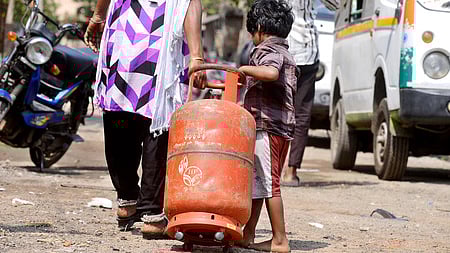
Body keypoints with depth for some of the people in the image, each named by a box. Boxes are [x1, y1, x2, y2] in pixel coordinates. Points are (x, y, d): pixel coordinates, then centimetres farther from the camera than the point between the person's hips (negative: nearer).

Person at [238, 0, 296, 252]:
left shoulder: (268, 51, -9)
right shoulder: (287, 55, 21)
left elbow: (271, 72, -33)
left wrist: (245, 69, -22)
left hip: (267, 126, -10)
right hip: (284, 127, 10)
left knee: (268, 183, -7)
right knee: (256, 182, 14)